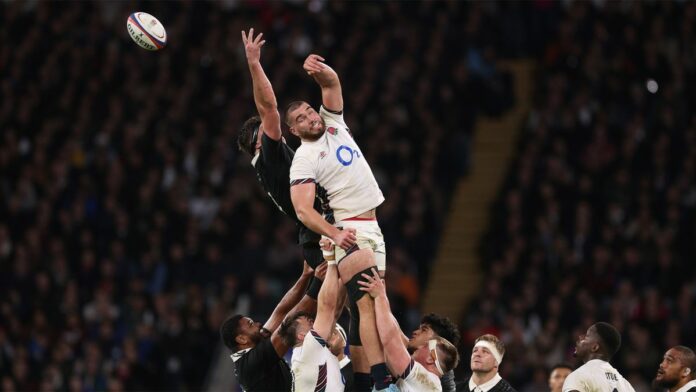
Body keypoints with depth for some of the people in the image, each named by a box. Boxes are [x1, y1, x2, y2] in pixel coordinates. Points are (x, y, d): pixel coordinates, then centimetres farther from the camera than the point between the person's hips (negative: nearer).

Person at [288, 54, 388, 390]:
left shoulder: (334, 124, 12)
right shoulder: (304, 159, -8)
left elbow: (332, 83, 4)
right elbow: (303, 210, -17)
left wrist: (319, 70, -19)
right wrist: (335, 234, -31)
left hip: (372, 228, 7)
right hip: (348, 232, -7)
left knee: (364, 309, 5)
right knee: (369, 302, -20)